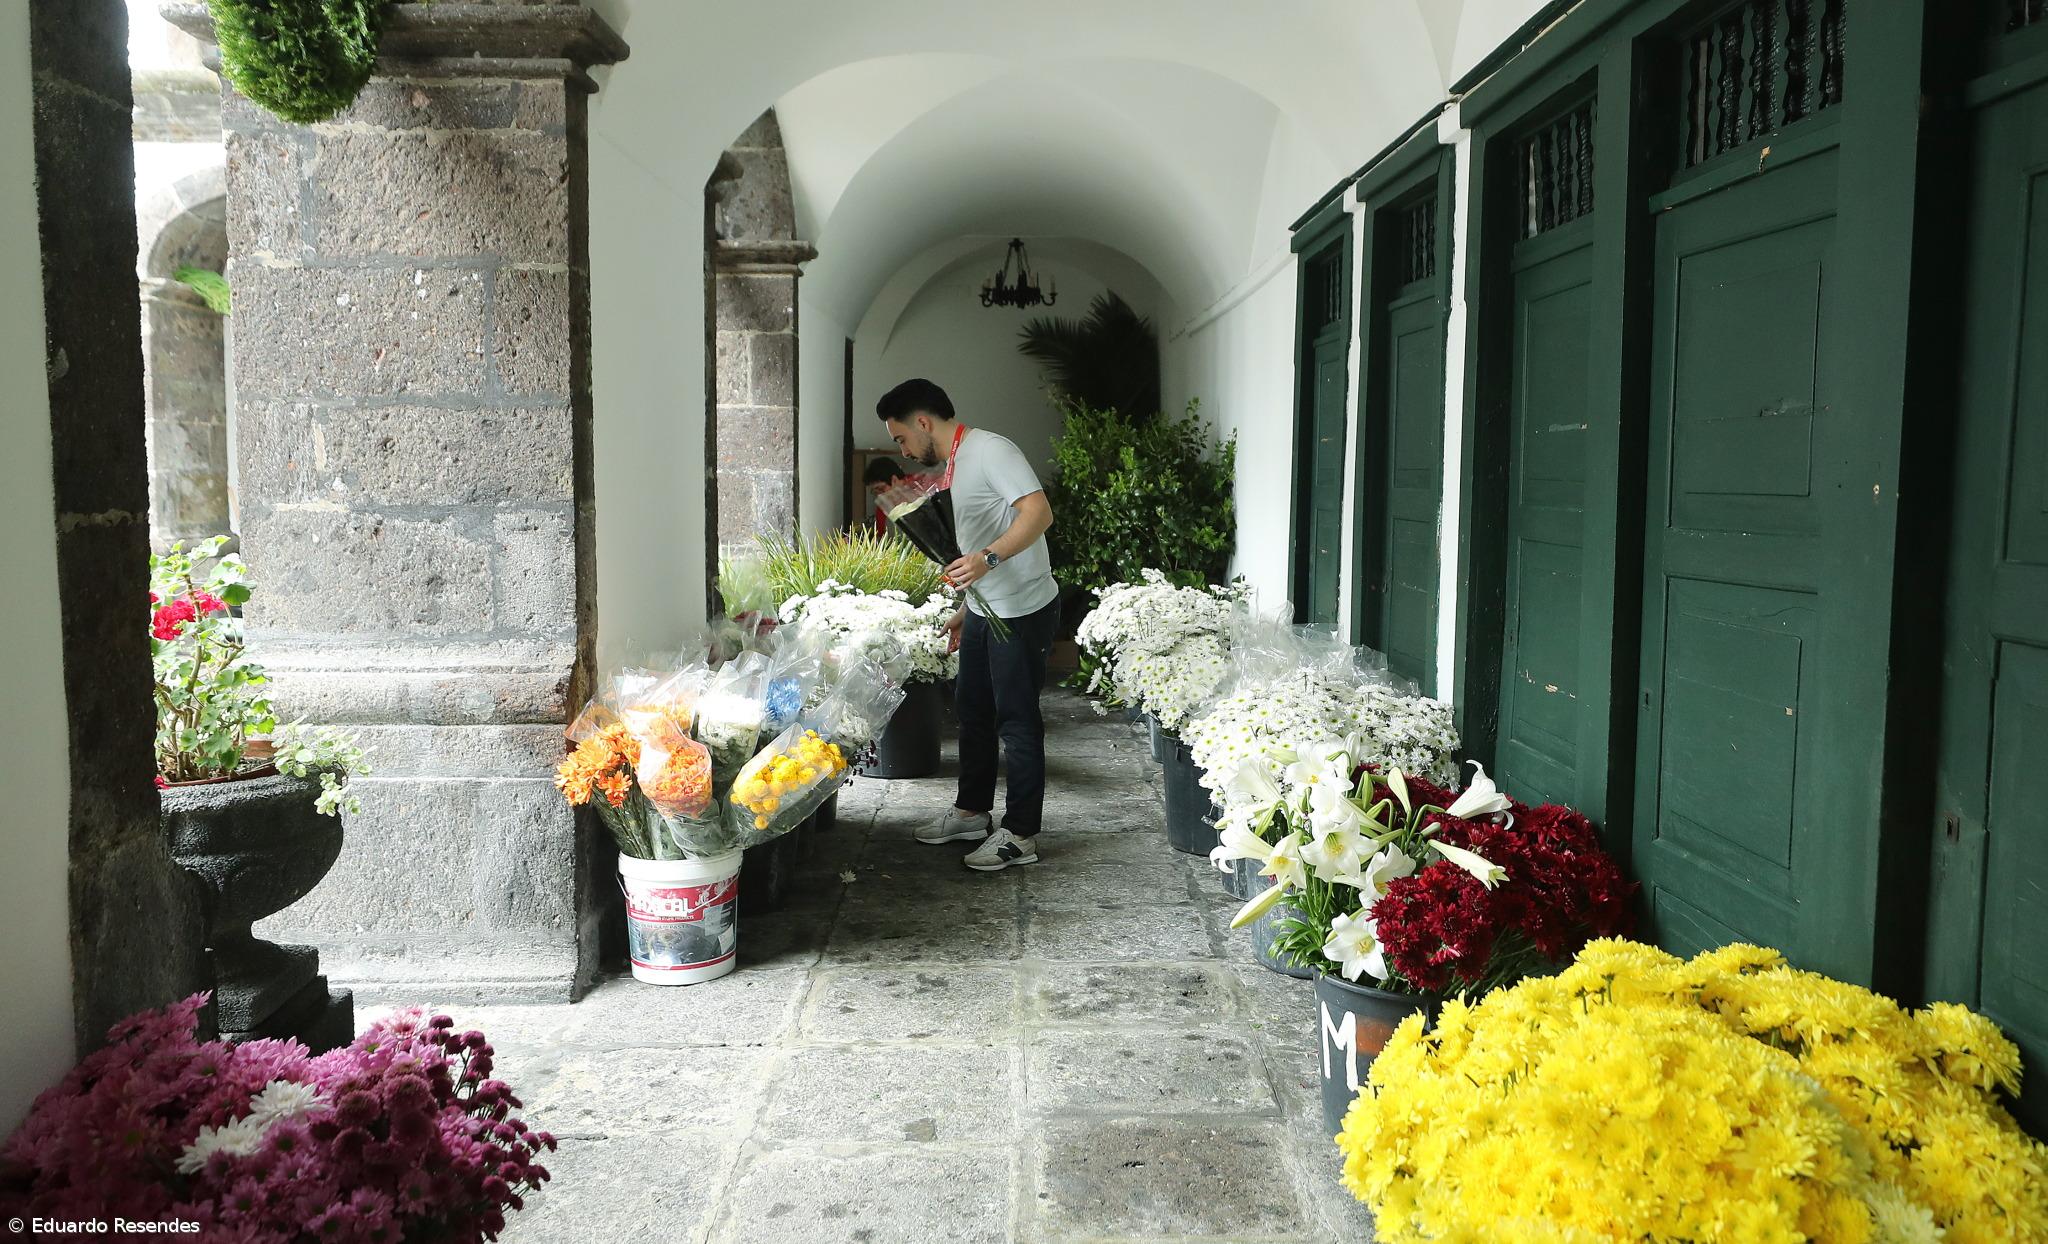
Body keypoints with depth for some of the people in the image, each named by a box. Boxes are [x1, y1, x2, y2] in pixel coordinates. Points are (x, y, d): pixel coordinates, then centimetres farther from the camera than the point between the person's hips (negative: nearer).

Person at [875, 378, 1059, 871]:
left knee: (1016, 719, -3)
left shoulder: (990, 450, -16)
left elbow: (1039, 512, -27)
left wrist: (987, 558, -37)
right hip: (986, 609, 10)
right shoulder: (955, 465, 14)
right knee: (972, 709, 18)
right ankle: (972, 811, 33)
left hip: (1023, 609, -10)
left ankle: (1021, 834, 7)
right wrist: (966, 611, 23)